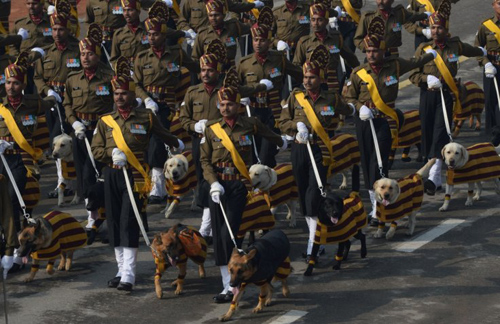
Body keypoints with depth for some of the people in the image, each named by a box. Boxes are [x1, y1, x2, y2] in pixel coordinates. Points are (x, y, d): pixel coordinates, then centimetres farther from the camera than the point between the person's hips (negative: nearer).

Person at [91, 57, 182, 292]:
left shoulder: (146, 118, 3)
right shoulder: (105, 121, 10)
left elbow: (163, 135, 21)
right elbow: (96, 149, 6)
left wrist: (177, 145, 35)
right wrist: (112, 153, -12)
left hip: (135, 176, -4)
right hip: (112, 176, 4)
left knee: (129, 222, -12)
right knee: (114, 223, 6)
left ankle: (128, 275, -15)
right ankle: (121, 270, 16)